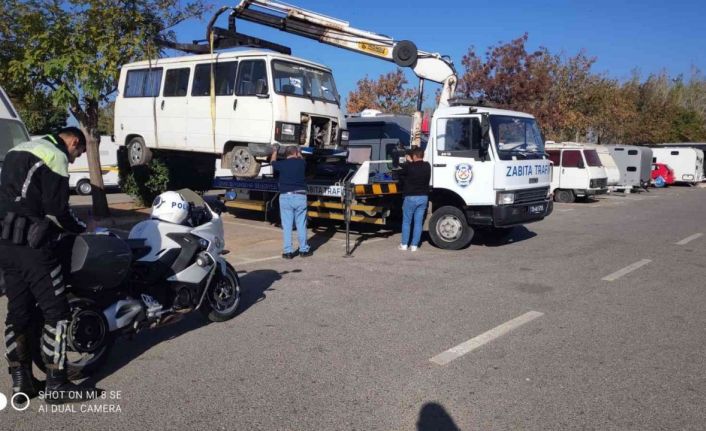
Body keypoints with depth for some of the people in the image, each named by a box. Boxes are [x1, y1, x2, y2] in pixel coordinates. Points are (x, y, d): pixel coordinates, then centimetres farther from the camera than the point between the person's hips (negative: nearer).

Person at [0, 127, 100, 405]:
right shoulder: (56, 156, -9)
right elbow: (56, 209, -17)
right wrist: (82, 228, 0)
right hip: (33, 245, -9)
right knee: (56, 312, -3)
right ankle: (56, 386, 2)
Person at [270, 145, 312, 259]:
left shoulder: (281, 164, 2)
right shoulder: (301, 163, 3)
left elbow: (273, 162, 26)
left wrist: (275, 151, 43)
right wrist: (299, 152, 48)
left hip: (285, 197, 0)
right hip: (300, 197, 0)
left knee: (286, 226, 4)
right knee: (301, 225, 8)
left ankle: (288, 251, 7)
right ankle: (304, 249, 16)